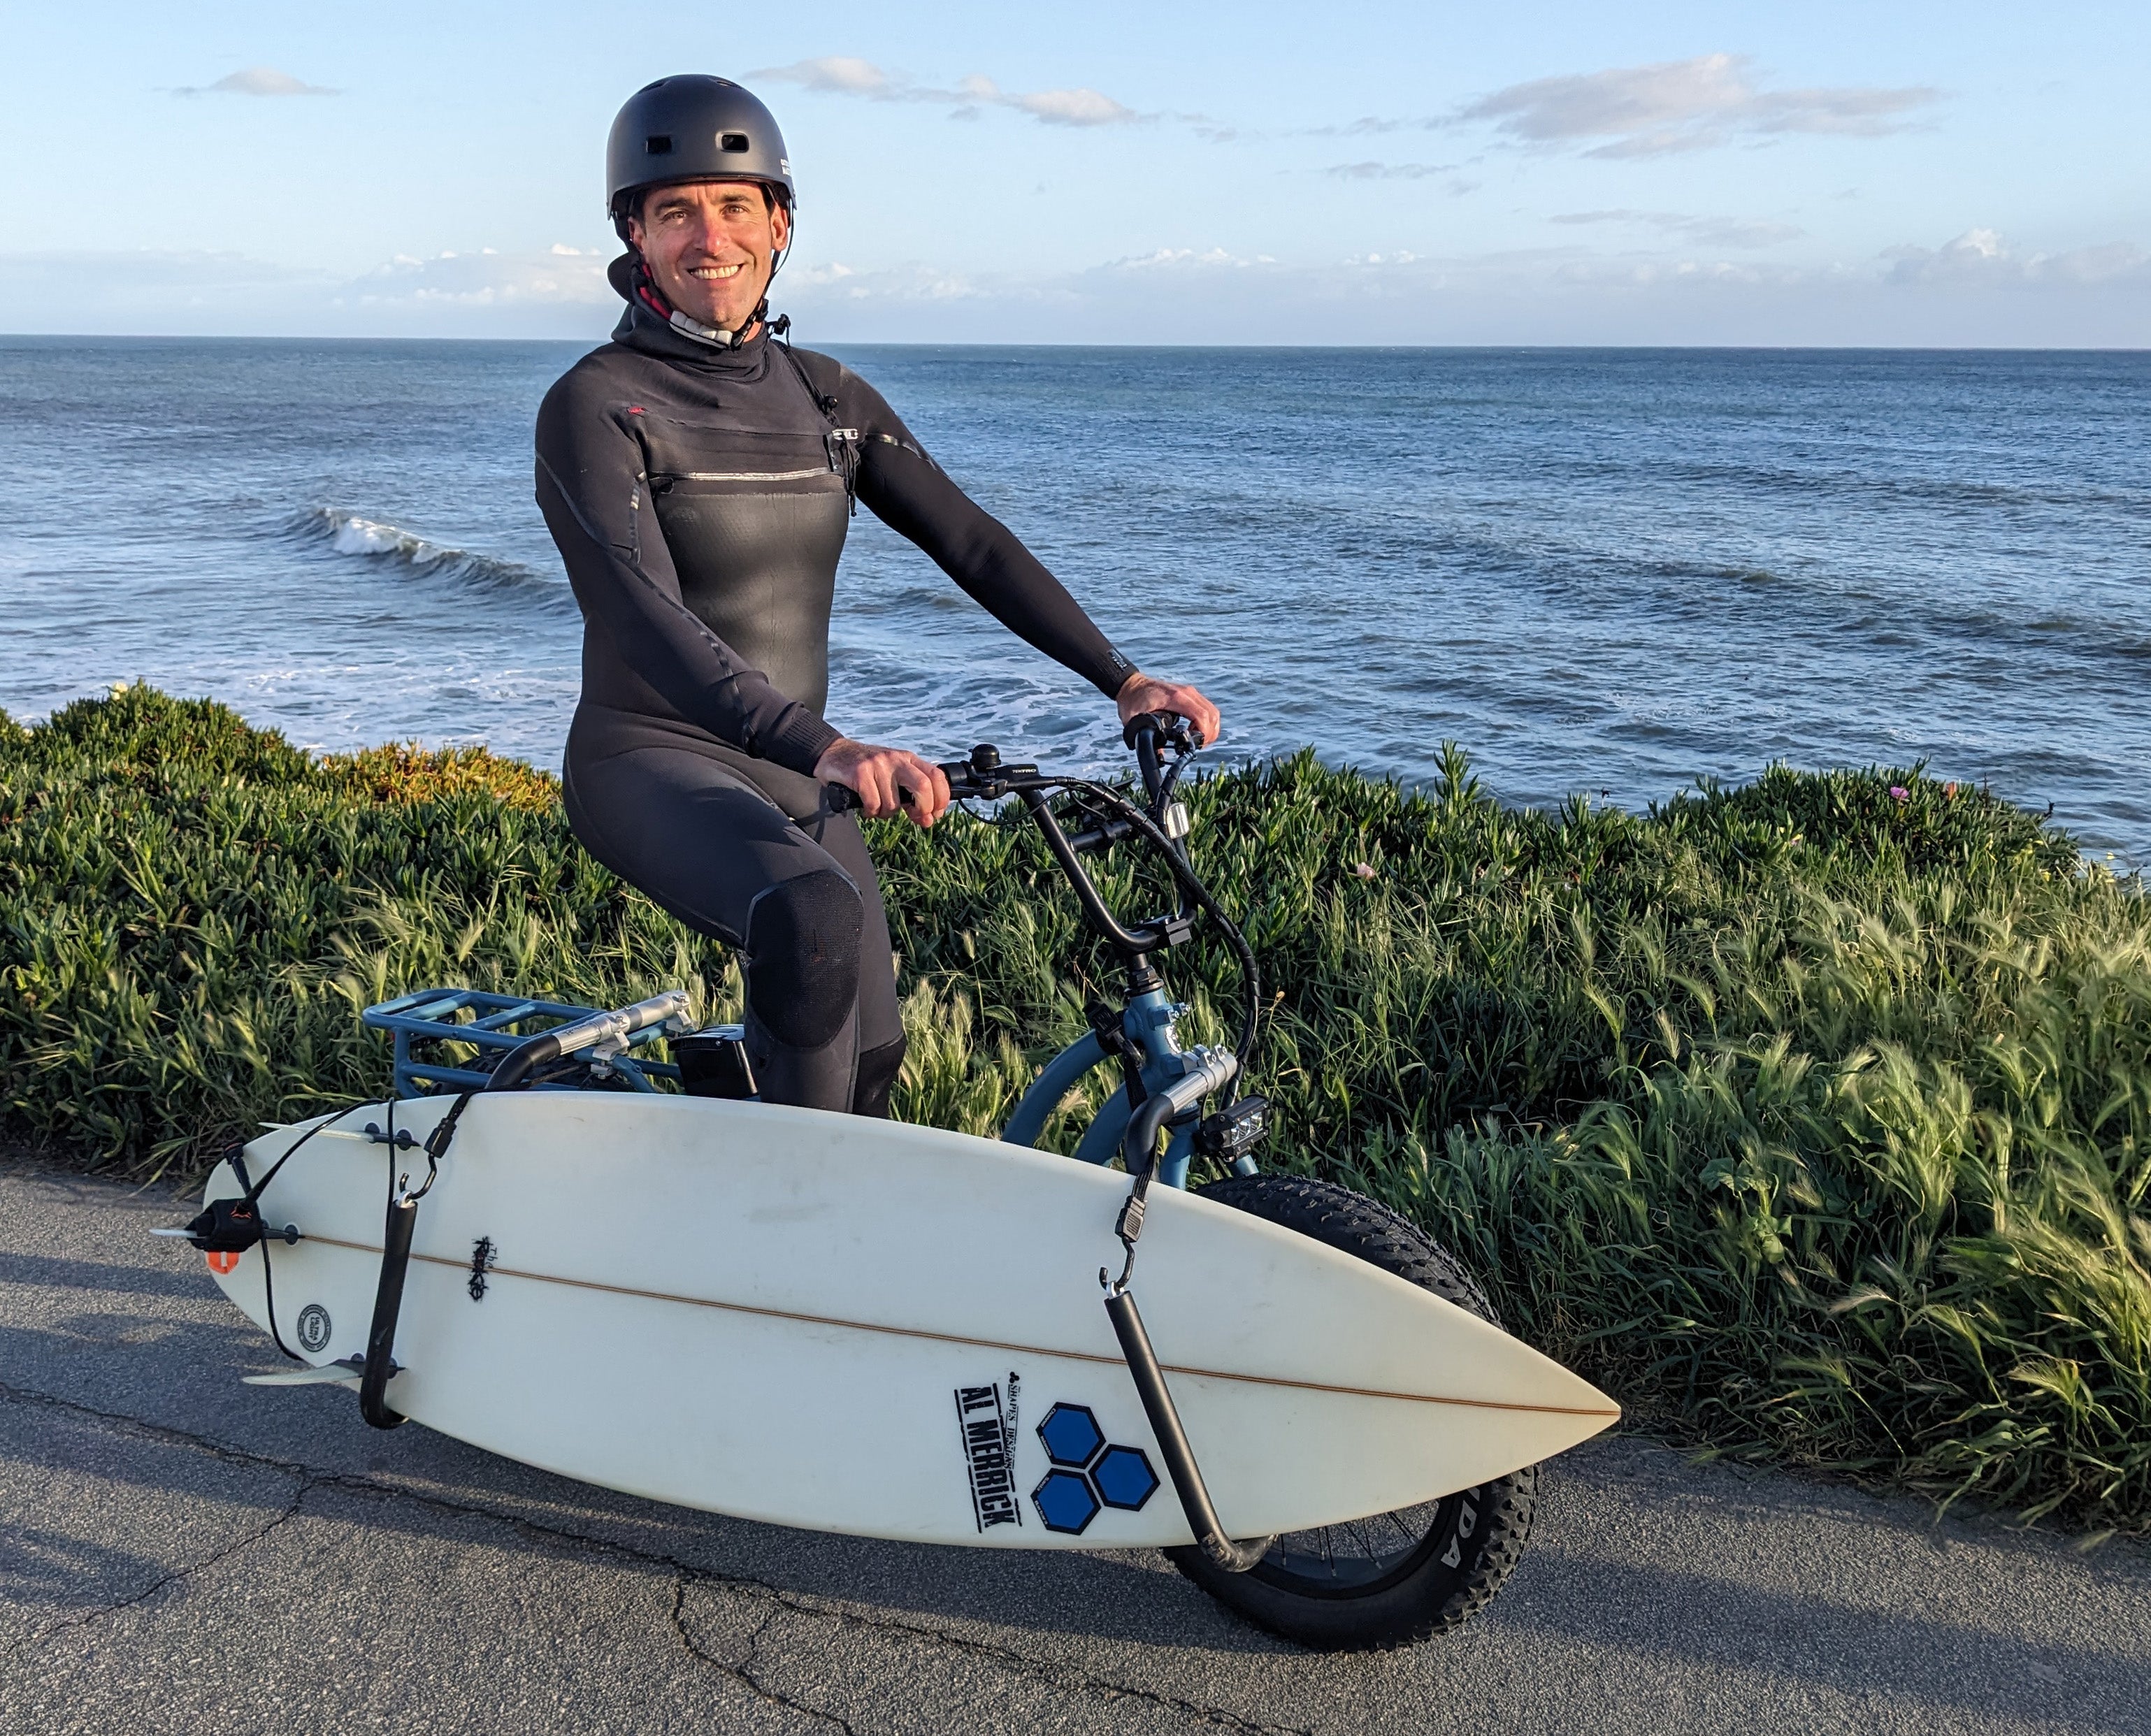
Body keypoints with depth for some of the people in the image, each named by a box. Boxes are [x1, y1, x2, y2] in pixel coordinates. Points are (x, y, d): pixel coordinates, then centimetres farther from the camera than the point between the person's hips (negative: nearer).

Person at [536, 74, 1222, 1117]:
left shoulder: (828, 397, 6)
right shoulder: (596, 406, -14)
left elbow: (969, 542, 4)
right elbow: (647, 624, -27)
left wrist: (1122, 680, -5)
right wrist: (828, 749, -41)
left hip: (791, 782, 6)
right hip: (652, 761, -6)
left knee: (870, 1059, 12)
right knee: (813, 917, -36)